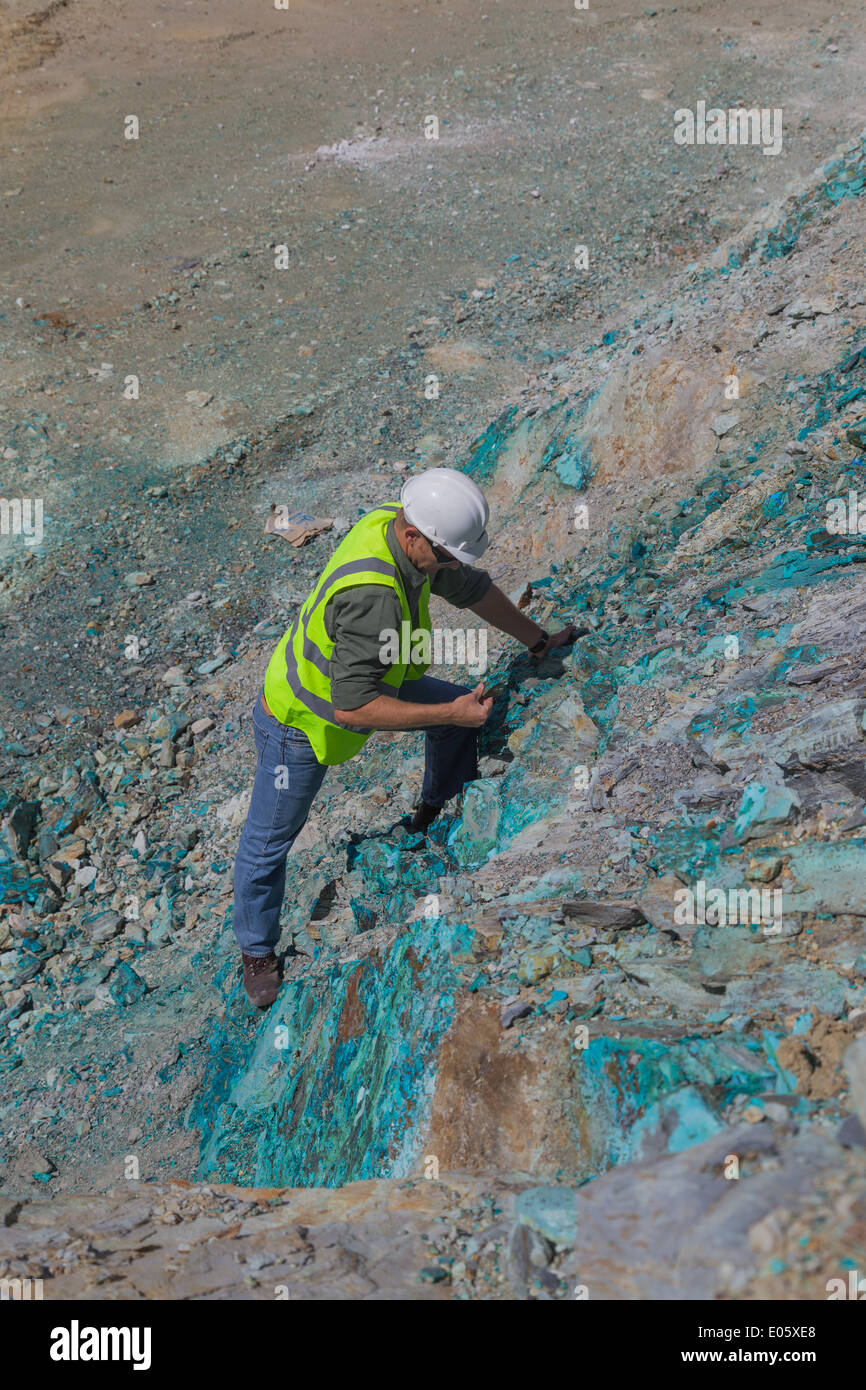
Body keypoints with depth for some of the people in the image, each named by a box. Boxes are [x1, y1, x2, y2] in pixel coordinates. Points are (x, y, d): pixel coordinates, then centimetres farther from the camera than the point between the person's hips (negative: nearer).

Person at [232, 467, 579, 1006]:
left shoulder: (402, 527, -16)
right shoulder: (371, 596, -43)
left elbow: (474, 588, 1)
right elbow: (352, 707, -41)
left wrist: (539, 641, 11)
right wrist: (449, 714, -37)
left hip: (359, 679, 8)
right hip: (300, 722, -8)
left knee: (461, 702, 11)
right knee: (268, 844, 7)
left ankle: (437, 813, 34)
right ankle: (258, 951, 32)